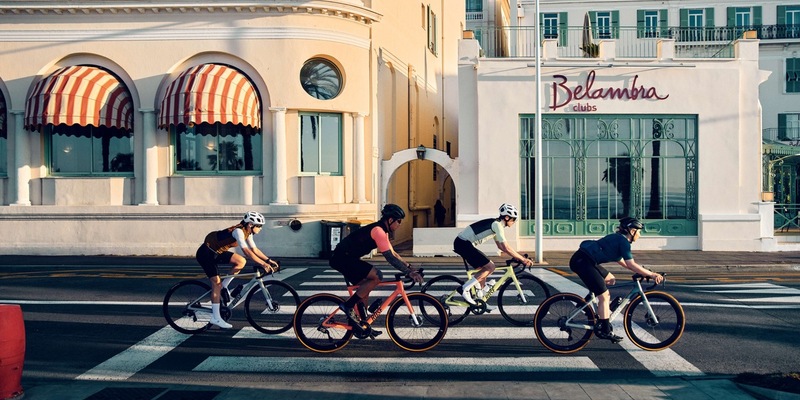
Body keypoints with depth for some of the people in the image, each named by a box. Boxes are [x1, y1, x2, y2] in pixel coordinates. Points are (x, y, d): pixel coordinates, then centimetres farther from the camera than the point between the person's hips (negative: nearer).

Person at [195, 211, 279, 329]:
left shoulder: (247, 232, 0)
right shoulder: (238, 231, -27)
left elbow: (254, 249, 5)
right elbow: (247, 251, -36)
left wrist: (268, 260, -5)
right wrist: (263, 264, -39)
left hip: (218, 253, 9)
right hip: (206, 254, -9)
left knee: (241, 261, -8)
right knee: (216, 283, -12)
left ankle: (223, 287, 5)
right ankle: (216, 318, -7)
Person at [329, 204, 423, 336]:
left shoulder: (382, 231, 14)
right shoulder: (378, 231, -18)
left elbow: (393, 254, 20)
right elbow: (390, 257, -23)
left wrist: (410, 268, 13)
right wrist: (409, 272, -22)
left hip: (346, 258, 11)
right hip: (342, 258, -11)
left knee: (365, 288, 14)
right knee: (376, 276, -19)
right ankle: (348, 305, -12)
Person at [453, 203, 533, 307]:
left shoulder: (496, 224, 17)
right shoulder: (497, 225, -13)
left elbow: (500, 246, 24)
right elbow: (506, 248, -18)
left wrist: (516, 256, 16)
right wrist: (522, 259, -12)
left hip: (464, 243, 10)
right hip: (463, 244, -10)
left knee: (485, 268, 15)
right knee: (490, 267, -11)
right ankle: (465, 289, -10)